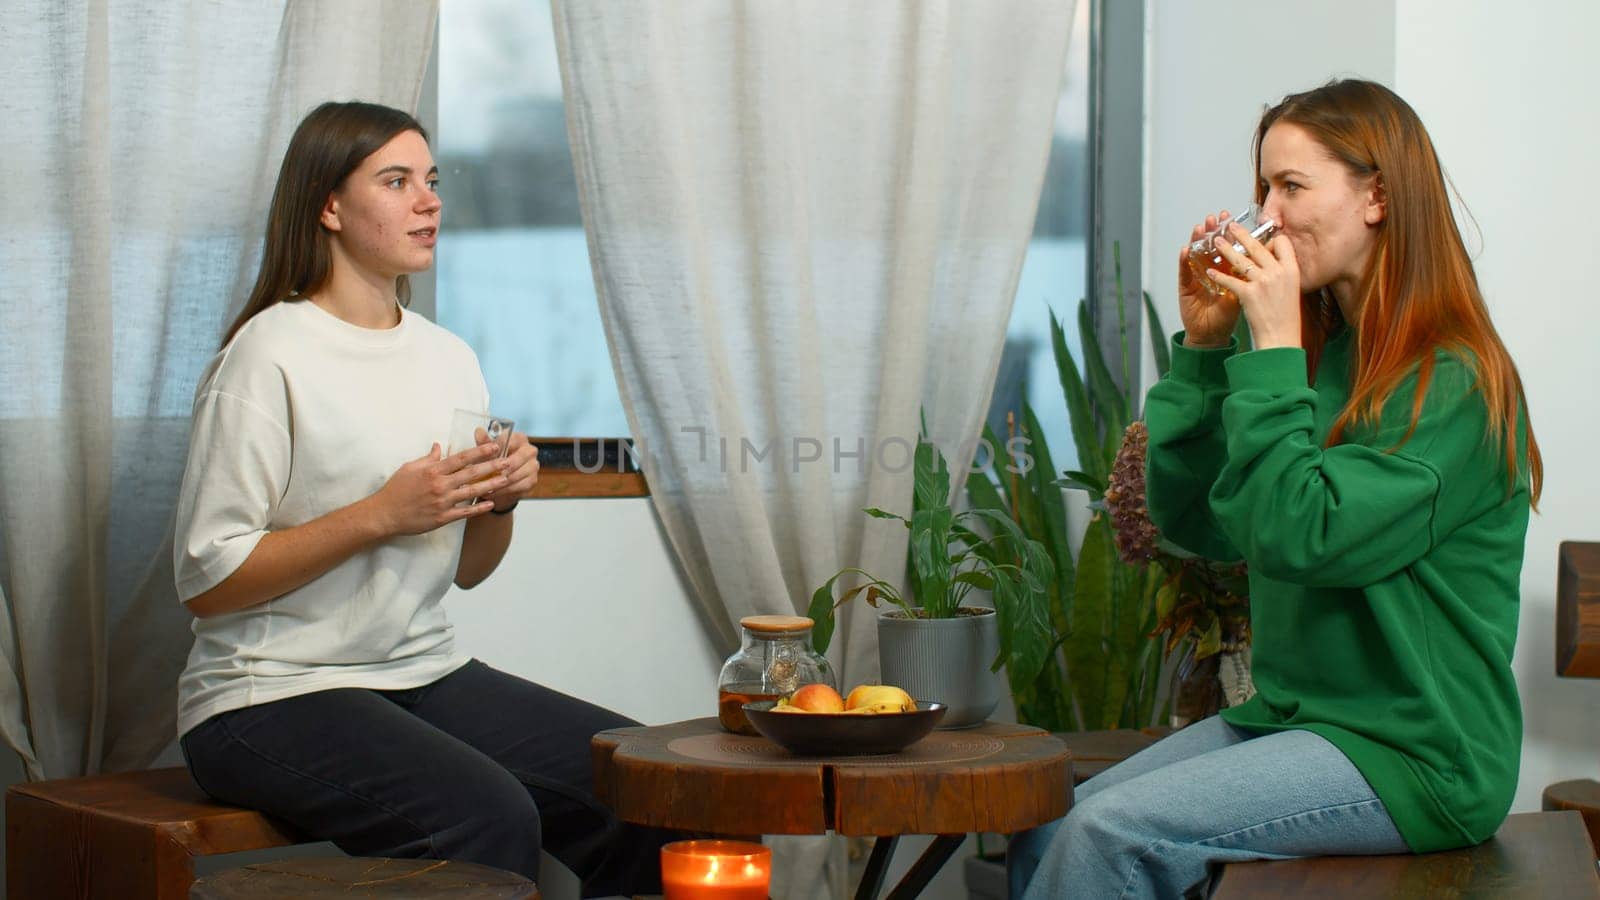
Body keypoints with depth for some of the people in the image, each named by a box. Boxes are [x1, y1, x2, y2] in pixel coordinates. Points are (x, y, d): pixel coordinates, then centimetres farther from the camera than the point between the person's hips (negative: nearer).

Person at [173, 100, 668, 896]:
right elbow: (206, 580, -14)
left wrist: (500, 500, -2)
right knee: (491, 816, -30)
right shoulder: (271, 354, -10)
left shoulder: (448, 356, 13)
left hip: (426, 675, 7)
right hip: (273, 697, -7)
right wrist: (381, 515, -19)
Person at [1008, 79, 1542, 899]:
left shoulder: (1454, 383, -14)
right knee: (1042, 831, -8)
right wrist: (1204, 346, 1)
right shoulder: (1324, 354, 10)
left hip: (1415, 756, -8)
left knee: (1112, 832, -23)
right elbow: (1194, 522, 9)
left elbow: (1300, 538, -23)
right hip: (1290, 716, 8)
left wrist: (1273, 352, -18)